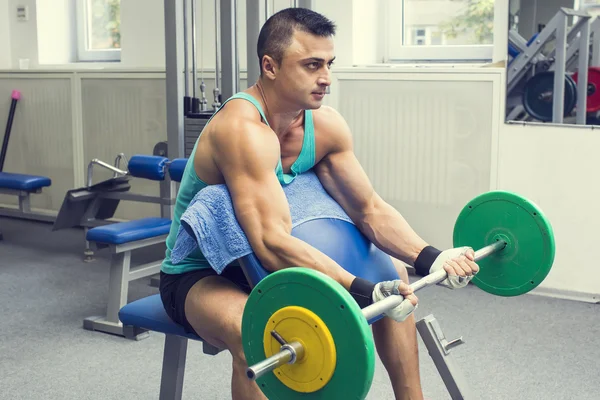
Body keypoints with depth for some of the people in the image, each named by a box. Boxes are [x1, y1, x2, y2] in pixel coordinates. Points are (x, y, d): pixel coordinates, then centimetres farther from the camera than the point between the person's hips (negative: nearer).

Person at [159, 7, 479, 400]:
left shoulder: (326, 124, -8)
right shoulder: (243, 128, -31)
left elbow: (372, 209, -7)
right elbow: (273, 242, -40)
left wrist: (431, 259, -22)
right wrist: (364, 292, -46)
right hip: (197, 275, -7)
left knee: (395, 274, 7)